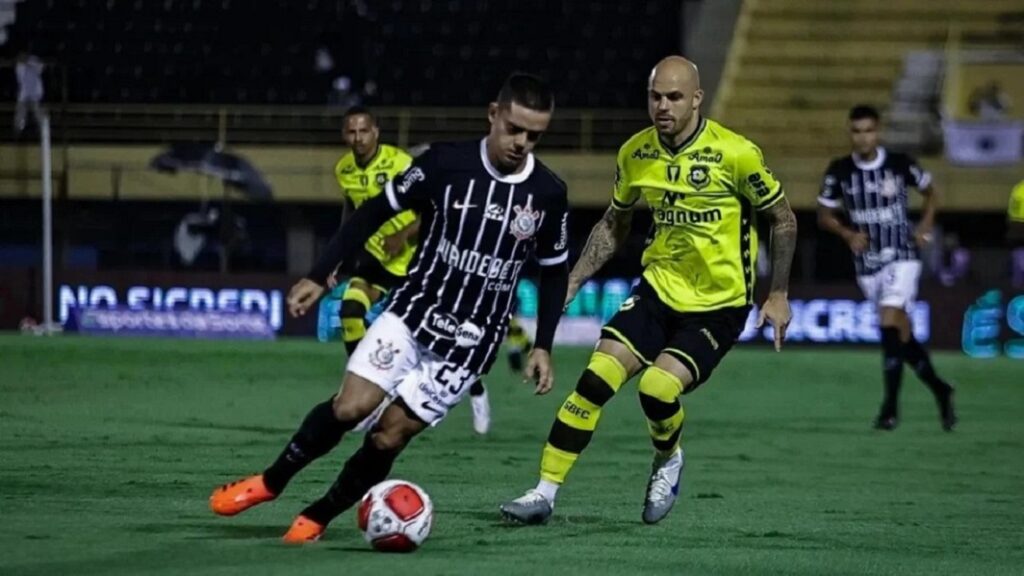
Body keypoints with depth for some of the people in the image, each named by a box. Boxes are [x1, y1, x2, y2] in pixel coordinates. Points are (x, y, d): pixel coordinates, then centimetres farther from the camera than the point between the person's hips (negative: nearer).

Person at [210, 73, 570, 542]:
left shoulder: (548, 195, -7)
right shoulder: (445, 163, -11)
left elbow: (554, 270, 8)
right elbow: (376, 211, -1)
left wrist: (542, 346, 2)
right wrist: (319, 276, -5)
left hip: (469, 343, 0)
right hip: (412, 313, 0)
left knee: (390, 435, -5)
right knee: (349, 406, -16)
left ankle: (317, 517, 14)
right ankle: (271, 482, 8)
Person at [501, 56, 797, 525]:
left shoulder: (735, 153, -16)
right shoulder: (635, 153, -2)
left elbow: (783, 219, -3)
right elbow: (615, 222, 15)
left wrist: (779, 295, -3)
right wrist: (573, 280, 7)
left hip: (719, 304, -4)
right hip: (659, 288, 4)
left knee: (658, 387, -22)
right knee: (595, 379, -11)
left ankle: (668, 461, 12)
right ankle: (545, 493, -4)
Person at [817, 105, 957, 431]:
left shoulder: (900, 165, -6)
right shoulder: (839, 172, -2)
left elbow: (930, 192, 12)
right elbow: (824, 215, 7)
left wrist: (925, 227, -1)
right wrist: (848, 234, -10)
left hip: (901, 257, -3)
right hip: (867, 265, 3)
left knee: (890, 321, -21)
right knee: (901, 335, 7)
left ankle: (890, 407, -17)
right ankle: (939, 390, 27)